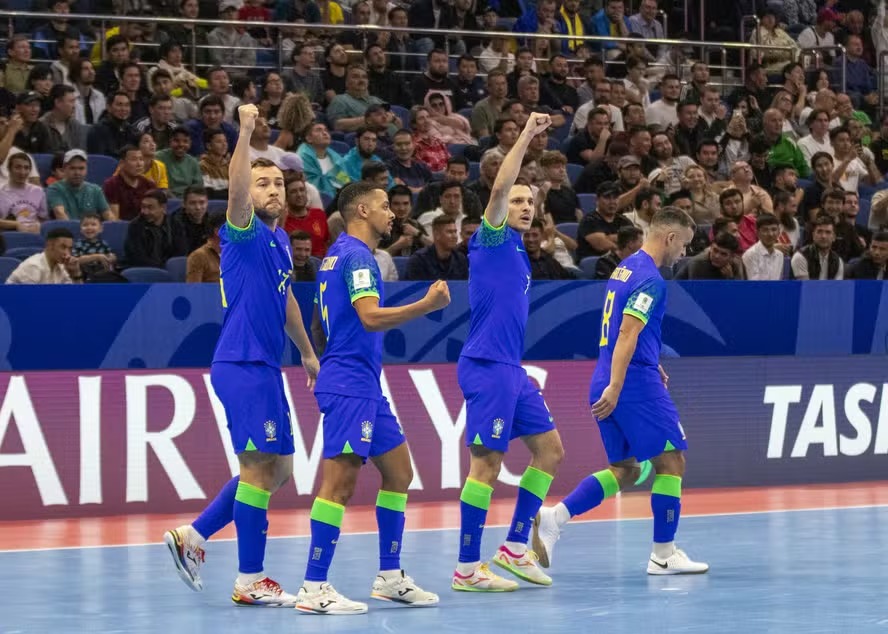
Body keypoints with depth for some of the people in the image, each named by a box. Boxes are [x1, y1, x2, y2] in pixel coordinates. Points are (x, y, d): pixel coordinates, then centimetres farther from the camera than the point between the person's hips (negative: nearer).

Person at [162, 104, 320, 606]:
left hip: (266, 367, 9)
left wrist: (307, 351, 35)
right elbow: (237, 190, -30)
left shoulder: (280, 240, 16)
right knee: (260, 467, -8)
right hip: (242, 364, -9)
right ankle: (250, 582, -3)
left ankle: (193, 537, 17)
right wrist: (246, 132, -38)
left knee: (277, 469, 13)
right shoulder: (245, 233, -9)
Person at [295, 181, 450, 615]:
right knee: (340, 482, -13)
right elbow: (371, 316, -25)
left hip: (365, 387, 11)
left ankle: (390, 577, 18)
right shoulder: (356, 255, -13)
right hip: (349, 386, -11)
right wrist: (427, 305, -25)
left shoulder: (340, 254, 18)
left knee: (398, 473, 13)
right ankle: (314, 589, -14)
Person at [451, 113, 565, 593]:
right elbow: (499, 188, -22)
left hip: (511, 370, 9)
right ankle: (466, 568, -3)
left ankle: (515, 548, 13)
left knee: (550, 449, 9)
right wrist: (526, 136, -22)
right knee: (487, 463, -8)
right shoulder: (492, 239, -5)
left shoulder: (517, 251, 19)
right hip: (487, 367, -9)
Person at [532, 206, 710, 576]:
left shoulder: (624, 268, 16)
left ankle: (553, 518, -3)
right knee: (671, 461, 2)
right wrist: (615, 388, -28)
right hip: (636, 383, -9)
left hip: (608, 383, 9)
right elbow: (627, 333, -23)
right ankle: (664, 555, 5)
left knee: (624, 470, 14)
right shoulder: (650, 279, -13)